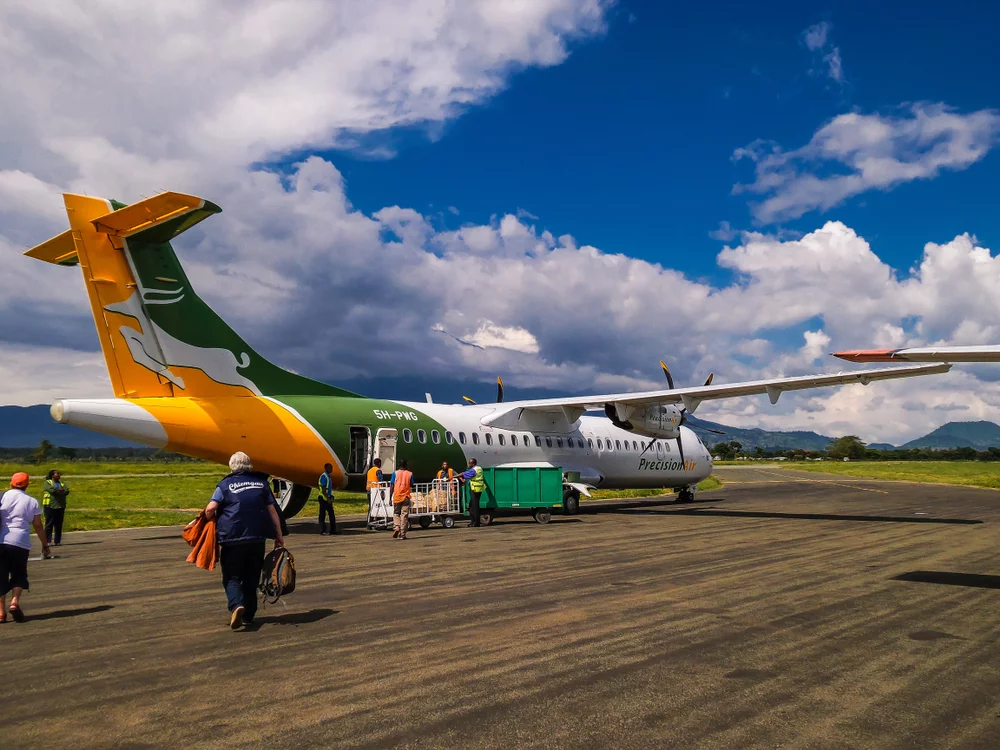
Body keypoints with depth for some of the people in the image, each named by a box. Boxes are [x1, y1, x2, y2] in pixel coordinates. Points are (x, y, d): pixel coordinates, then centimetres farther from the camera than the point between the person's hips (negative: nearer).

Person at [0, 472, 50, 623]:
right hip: (21, 543, 0)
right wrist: (45, 544, 17)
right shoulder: (32, 502, 5)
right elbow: (38, 526, 8)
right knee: (19, 574, 15)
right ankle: (15, 602, -5)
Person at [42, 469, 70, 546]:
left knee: (59, 525, 5)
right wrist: (60, 490, -8)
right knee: (49, 524, -4)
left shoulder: (62, 482, 16)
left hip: (60, 506, 4)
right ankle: (48, 541, 0)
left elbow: (67, 491, -1)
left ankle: (57, 541, 10)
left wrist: (56, 491, -14)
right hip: (50, 506, -4)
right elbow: (51, 490, -16)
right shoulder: (48, 482, 4)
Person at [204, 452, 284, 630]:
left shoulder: (225, 484, 1)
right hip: (257, 538, 3)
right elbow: (272, 511, 8)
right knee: (252, 577, 14)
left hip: (233, 538, -3)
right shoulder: (261, 483, 10)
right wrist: (279, 536, 13)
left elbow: (210, 509, -9)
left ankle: (237, 605, -19)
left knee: (232, 577, 6)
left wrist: (210, 524, 13)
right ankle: (248, 615, 19)